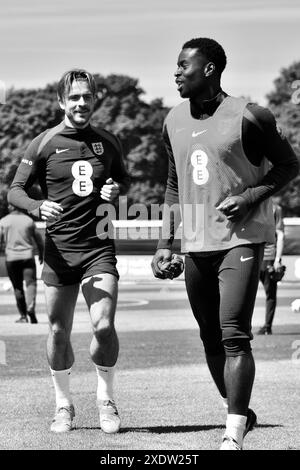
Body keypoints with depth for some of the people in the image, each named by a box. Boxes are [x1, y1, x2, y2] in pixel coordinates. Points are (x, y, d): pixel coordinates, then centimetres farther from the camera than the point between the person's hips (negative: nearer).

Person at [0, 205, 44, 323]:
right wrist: (41, 255, 23)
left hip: (11, 258, 0)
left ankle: (23, 316, 12)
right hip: (28, 256, 0)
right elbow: (38, 239, 11)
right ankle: (31, 307, -31)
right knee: (31, 283, -5)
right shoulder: (29, 220, 5)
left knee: (17, 287, 8)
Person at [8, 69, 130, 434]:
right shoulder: (44, 144, 0)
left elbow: (123, 178, 23)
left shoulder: (107, 142, 8)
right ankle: (63, 404, 23)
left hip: (99, 247, 1)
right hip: (59, 249, 0)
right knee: (59, 332, 4)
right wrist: (39, 207, -20)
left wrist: (116, 189, -1)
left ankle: (106, 398, 8)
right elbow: (14, 191, 1)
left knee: (103, 325, -14)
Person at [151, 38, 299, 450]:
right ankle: (239, 413, 29)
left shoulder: (248, 117, -10)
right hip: (196, 243, 6)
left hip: (241, 239, -6)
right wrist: (165, 243, 12)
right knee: (210, 338, 11)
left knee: (234, 335, -15)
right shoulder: (174, 122, 9)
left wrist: (250, 196, -16)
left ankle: (234, 435, -13)